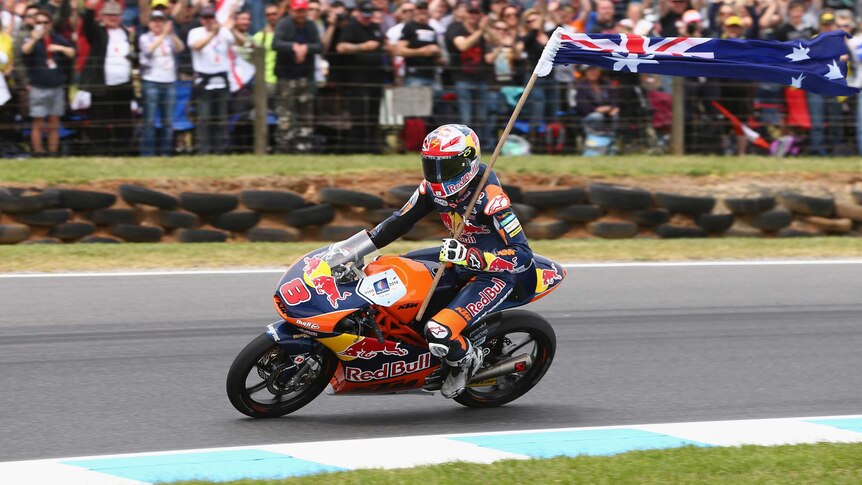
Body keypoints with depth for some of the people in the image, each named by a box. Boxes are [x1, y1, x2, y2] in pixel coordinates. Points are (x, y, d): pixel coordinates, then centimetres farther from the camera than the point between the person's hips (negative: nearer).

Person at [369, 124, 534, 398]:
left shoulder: (489, 198, -28)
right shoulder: (433, 188, -5)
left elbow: (522, 255, -31)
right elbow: (401, 221, 8)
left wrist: (470, 257, -43)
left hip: (496, 273, -9)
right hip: (462, 265, 9)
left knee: (439, 333, -26)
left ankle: (466, 360, 7)